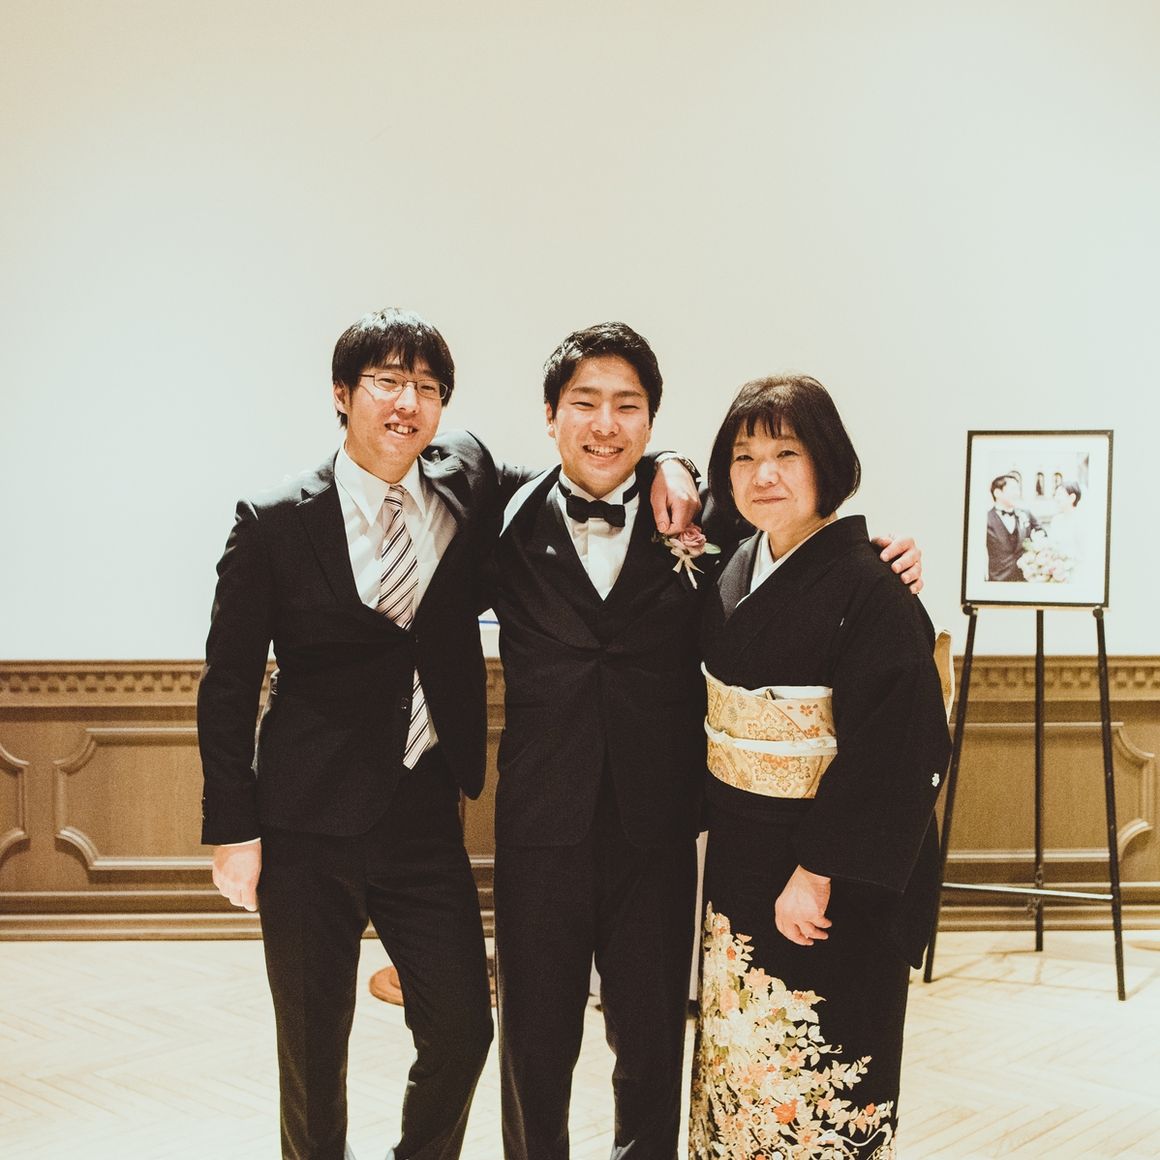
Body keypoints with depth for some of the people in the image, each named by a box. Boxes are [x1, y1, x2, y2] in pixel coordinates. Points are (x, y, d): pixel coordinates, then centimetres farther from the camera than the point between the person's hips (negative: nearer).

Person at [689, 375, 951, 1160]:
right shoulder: (740, 573, 5)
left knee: (818, 1065, 5)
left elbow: (894, 750, -21)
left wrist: (818, 873, -21)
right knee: (739, 1058, 17)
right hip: (741, 859, 7)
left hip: (830, 873, -7)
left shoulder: (868, 588, -18)